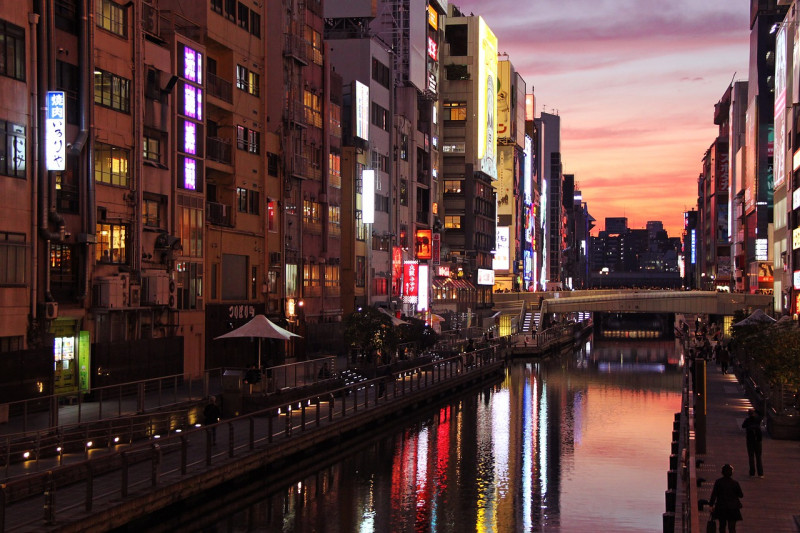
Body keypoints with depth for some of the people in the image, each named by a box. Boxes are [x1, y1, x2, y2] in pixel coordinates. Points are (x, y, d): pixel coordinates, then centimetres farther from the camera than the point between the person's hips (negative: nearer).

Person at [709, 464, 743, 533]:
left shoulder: (718, 482, -7)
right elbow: (741, 495, -2)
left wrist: (711, 505, 2)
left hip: (721, 507, 1)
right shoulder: (735, 483, -9)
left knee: (722, 526, 20)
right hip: (733, 508, -1)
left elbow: (714, 494, -5)